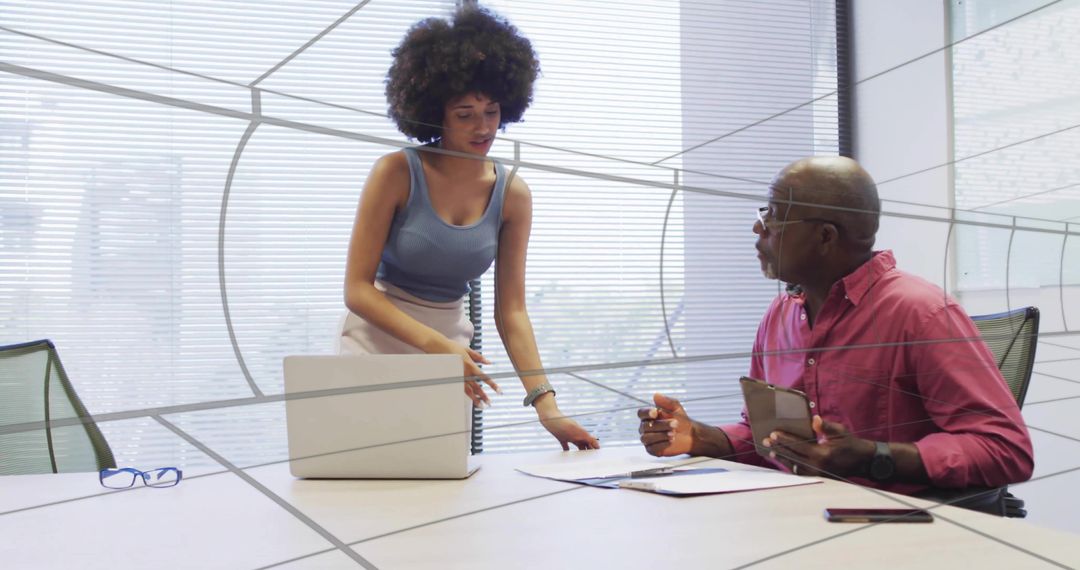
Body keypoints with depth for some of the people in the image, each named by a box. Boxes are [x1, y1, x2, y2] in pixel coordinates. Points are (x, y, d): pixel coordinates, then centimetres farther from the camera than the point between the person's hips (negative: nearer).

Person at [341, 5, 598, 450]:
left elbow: (511, 311, -4)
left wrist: (546, 405, -15)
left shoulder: (512, 196, -3)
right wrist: (434, 343, -29)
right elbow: (357, 289, -14)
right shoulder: (397, 173, -13)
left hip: (449, 353, 3)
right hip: (375, 349, -3)